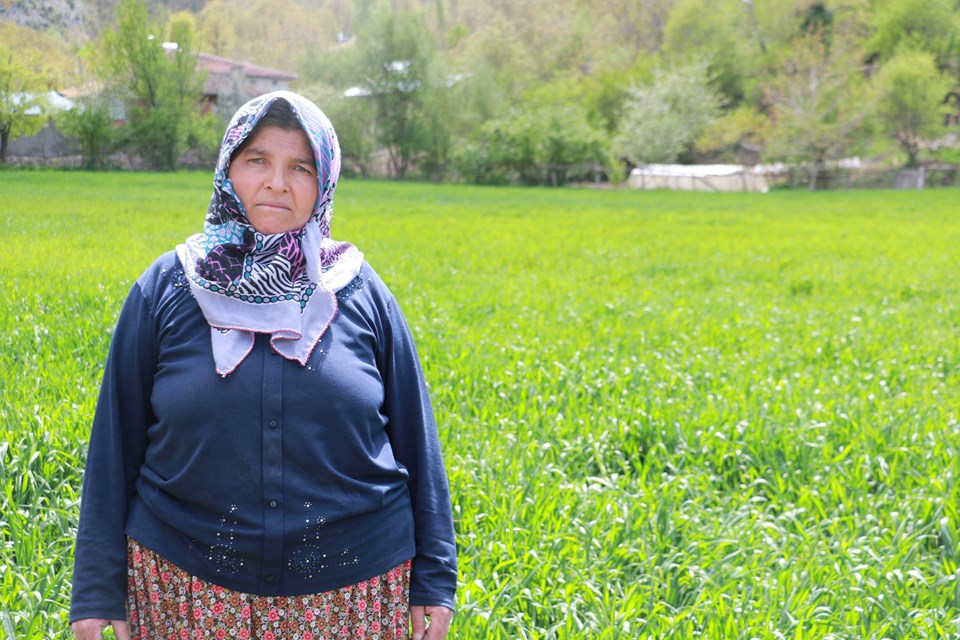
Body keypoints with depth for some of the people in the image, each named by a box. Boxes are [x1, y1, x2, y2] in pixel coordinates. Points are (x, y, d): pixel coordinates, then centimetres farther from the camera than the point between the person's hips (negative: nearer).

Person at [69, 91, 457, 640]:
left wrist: (433, 580, 3)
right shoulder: (166, 289, -1)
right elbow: (117, 442, 2)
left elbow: (415, 437, 3)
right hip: (191, 587, 0)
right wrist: (97, 593, 1)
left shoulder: (360, 292, -1)